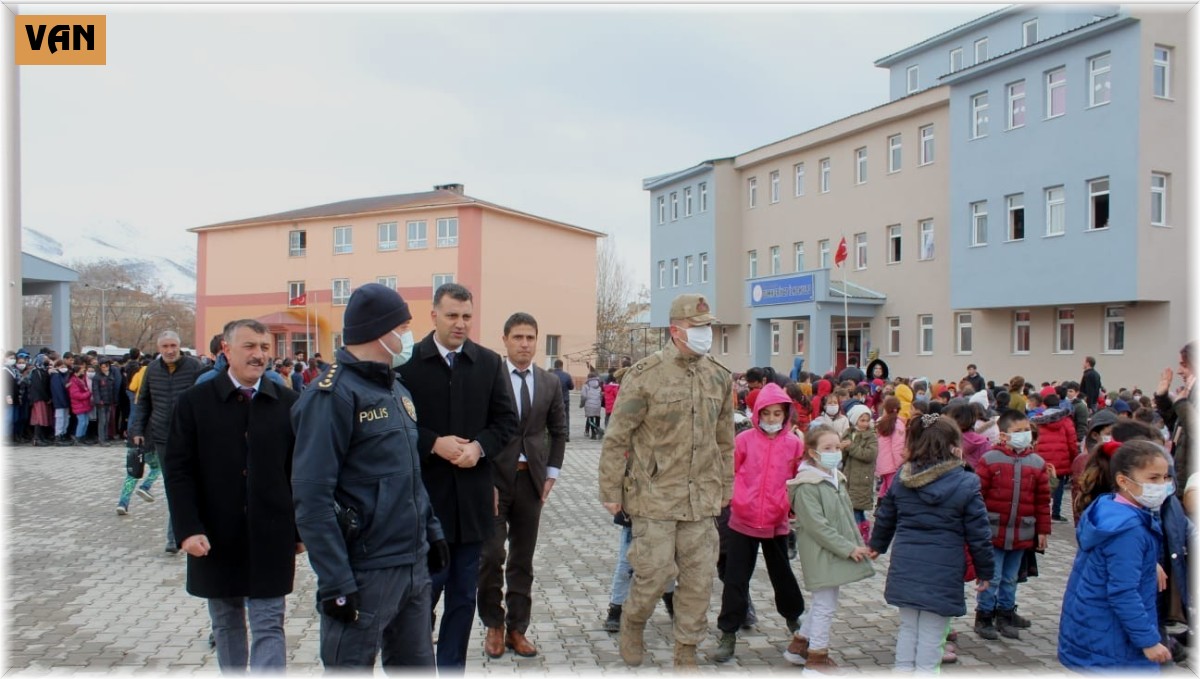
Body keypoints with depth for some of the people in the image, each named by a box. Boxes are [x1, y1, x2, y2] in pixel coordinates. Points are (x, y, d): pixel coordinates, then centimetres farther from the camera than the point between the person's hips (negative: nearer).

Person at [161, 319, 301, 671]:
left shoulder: (288, 404, -1)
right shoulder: (194, 402, -2)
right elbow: (178, 470, -4)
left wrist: (301, 531, 2)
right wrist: (188, 529, -12)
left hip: (270, 538, -1)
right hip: (216, 538, 1)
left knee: (268, 626, 0)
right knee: (226, 625, 17)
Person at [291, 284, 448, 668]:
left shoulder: (396, 389, 13)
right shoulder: (333, 395, -15)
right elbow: (312, 498, -20)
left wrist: (432, 531, 13)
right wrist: (335, 582, -21)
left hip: (415, 566, 8)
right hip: (365, 573, -8)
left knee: (418, 665, 18)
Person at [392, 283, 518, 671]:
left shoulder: (490, 363, 5)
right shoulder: (408, 362, -5)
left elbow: (507, 420, 6)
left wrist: (480, 446, -11)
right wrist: (433, 443, -16)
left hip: (472, 498, 4)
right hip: (423, 496, -3)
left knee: (464, 595, 13)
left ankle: (452, 667, 27)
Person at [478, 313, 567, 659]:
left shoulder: (551, 383, 7)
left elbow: (558, 432, 14)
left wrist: (551, 474, 6)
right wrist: (484, 481, -10)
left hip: (531, 479, 4)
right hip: (494, 477, -3)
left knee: (523, 559, 10)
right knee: (491, 555, -4)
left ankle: (517, 628, 22)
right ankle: (494, 625, 16)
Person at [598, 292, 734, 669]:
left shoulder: (720, 377, 7)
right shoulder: (645, 374, -10)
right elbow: (617, 437, -7)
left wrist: (725, 485, 17)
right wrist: (611, 491, -6)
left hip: (702, 498, 5)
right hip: (655, 496, -5)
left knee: (699, 578, 8)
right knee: (654, 574, 0)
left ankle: (686, 652, 26)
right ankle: (632, 623, 31)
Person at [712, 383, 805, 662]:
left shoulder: (794, 443, -4)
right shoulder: (744, 439, -7)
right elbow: (729, 472, 1)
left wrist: (792, 506, -3)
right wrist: (735, 498, -6)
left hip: (776, 522, 1)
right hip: (743, 520, -1)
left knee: (781, 573, 19)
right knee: (736, 578, 3)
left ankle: (794, 617, 45)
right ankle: (728, 634, 13)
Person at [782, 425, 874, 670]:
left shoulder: (837, 479, 11)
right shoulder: (806, 485, -17)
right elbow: (817, 525, -21)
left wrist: (858, 544, 7)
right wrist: (848, 548, -19)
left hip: (840, 553, 9)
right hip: (820, 555, -9)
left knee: (823, 603, 17)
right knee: (826, 606, -1)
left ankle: (799, 644, 32)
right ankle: (817, 658, 14)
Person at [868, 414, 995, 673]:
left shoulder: (901, 477, 3)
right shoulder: (965, 484, -11)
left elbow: (885, 517, 15)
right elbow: (978, 534, -6)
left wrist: (877, 545, 32)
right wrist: (984, 571, 7)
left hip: (905, 568, 5)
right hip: (942, 574, -4)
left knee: (908, 628, 18)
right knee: (931, 636, 5)